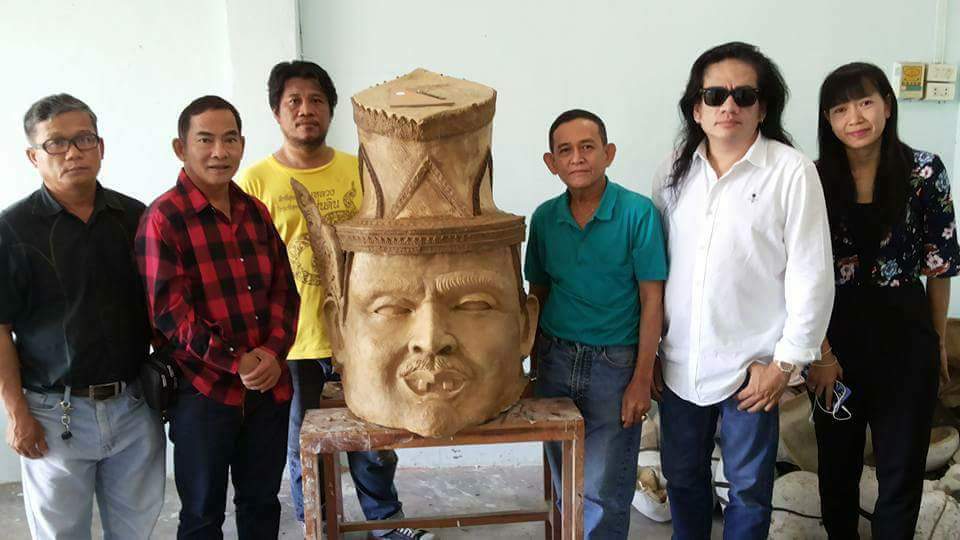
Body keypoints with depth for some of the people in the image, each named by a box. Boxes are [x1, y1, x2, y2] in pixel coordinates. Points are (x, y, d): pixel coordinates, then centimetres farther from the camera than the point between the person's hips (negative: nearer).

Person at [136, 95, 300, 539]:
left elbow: (284, 289, 8)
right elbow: (169, 312, -14)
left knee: (262, 503, 18)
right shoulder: (163, 218, -10)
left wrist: (273, 352, -8)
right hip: (203, 391, -5)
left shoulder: (255, 212, 9)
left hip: (269, 385, 5)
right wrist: (236, 361, -16)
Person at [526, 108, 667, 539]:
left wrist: (642, 379, -10)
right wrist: (535, 363, 9)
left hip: (615, 364, -4)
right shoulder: (544, 218, 1)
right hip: (556, 358, 4)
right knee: (565, 487, 16)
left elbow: (651, 299, -9)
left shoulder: (638, 213, -11)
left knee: (602, 493, 2)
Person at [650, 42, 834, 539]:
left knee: (749, 485, 12)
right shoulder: (675, 171, 2)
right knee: (682, 475, 20)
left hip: (750, 365, -4)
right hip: (679, 362, 4)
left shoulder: (791, 172, -10)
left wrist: (785, 362, -9)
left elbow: (811, 276, -9)